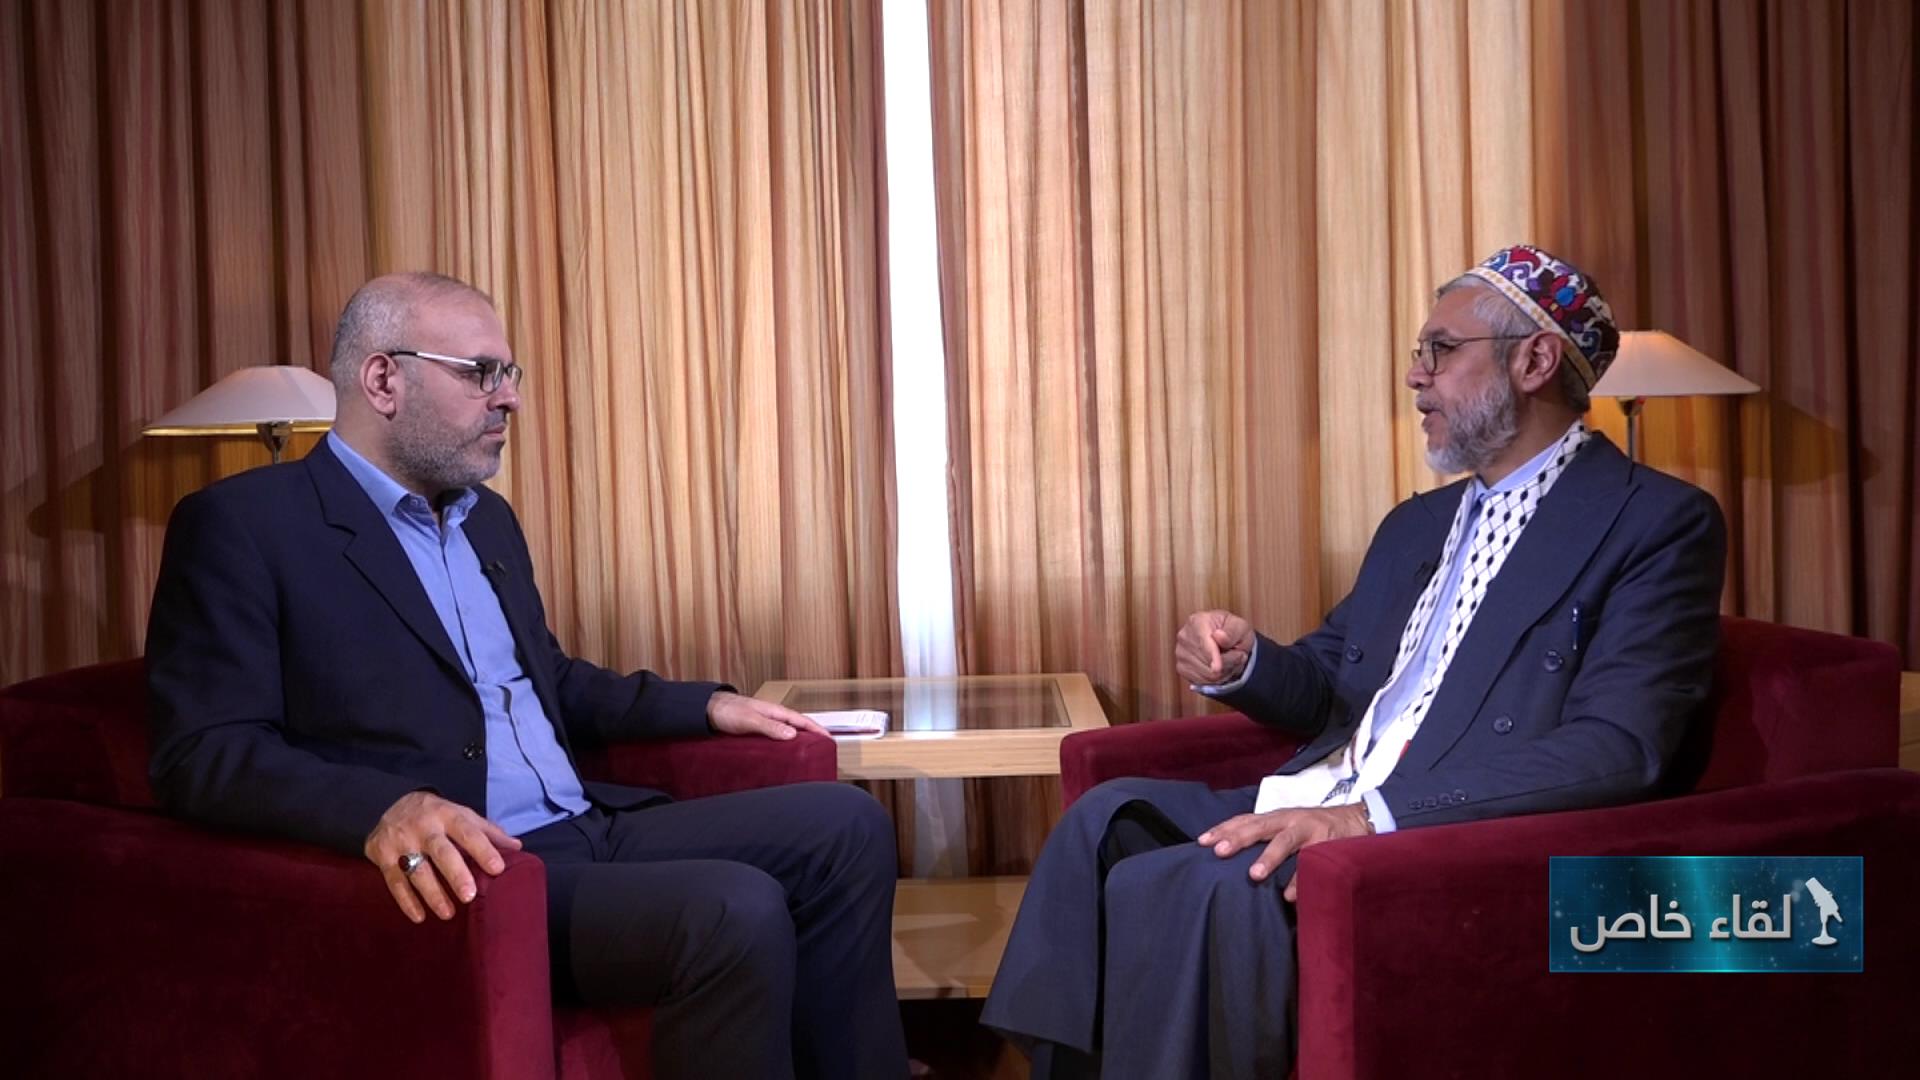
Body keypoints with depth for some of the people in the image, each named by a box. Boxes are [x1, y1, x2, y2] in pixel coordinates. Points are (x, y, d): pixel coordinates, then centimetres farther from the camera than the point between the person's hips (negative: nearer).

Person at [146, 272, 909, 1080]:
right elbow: (201, 753, -16)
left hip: (589, 834, 9)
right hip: (461, 872, -9)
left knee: (844, 825, 0)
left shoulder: (488, 518, 20)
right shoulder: (243, 524, -6)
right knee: (737, 914, -28)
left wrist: (705, 706, 19)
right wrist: (383, 810, -33)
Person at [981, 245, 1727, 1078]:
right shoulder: (1417, 523, 20)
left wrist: (1373, 814, -28)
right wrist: (1241, 664, 1)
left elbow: (1615, 751, -18)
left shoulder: (1658, 524, -5)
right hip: (1321, 813, 8)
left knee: (1194, 886, -30)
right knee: (1110, 817, -12)